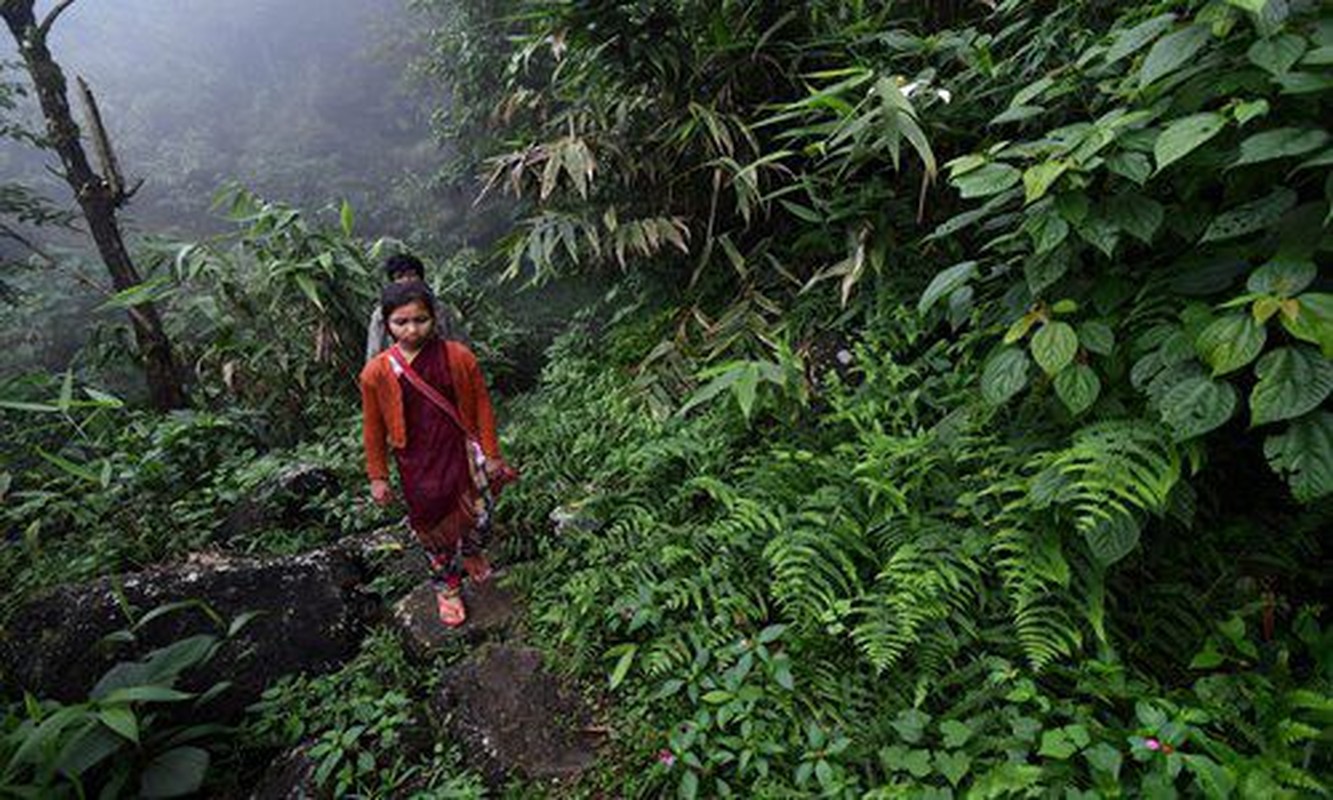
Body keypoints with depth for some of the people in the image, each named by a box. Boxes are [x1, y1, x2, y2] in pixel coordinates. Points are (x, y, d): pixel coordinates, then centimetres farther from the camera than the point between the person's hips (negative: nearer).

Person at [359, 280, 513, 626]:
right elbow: (373, 429, -2)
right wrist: (378, 477, 4)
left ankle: (470, 553, 48)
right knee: (433, 528, 14)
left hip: (462, 454, 1)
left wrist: (491, 454, 0)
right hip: (418, 466, 0)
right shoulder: (377, 373, -13)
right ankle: (447, 586, 41)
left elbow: (481, 407, -4)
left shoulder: (459, 357, -13)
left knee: (479, 519, 11)